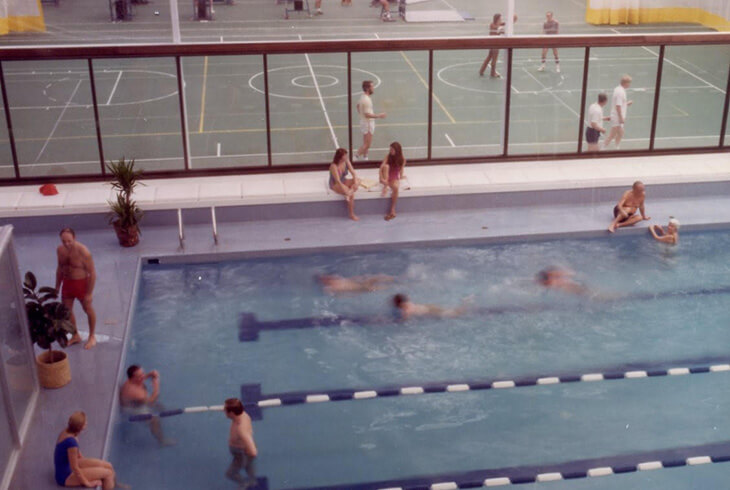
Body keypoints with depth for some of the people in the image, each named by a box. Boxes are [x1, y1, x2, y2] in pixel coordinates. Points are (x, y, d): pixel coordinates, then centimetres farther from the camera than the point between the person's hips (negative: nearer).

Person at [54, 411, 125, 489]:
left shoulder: (67, 431, -5)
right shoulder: (71, 441, -33)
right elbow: (74, 468, -24)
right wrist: (87, 483, -13)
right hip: (66, 477, -9)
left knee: (108, 466, 10)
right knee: (108, 473, -10)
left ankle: (114, 484, 37)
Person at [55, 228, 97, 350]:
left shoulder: (83, 252, -25)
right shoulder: (60, 250, -6)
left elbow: (92, 273, -20)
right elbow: (60, 268, 11)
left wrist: (89, 293, -18)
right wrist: (57, 287, 14)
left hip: (81, 283, -6)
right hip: (67, 282, 6)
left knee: (88, 309, 13)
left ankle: (92, 337, 32)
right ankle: (76, 336, 35)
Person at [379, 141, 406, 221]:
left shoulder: (402, 160, -4)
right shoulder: (388, 157, -5)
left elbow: (401, 172, -4)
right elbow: (381, 167, -16)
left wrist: (400, 178, -22)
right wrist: (381, 178, -29)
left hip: (395, 179, 0)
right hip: (386, 178, 0)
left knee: (396, 187, -37)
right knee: (386, 166, -30)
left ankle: (392, 211, -33)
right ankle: (385, 187, -30)